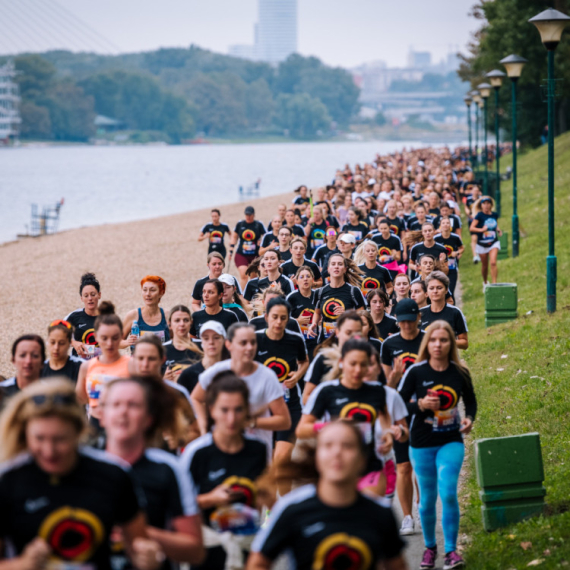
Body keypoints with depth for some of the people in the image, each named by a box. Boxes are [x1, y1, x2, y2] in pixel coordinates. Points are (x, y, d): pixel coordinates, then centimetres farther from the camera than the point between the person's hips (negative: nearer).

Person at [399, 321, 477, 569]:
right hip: (422, 444, 0)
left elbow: (470, 400, 15)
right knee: (427, 498, 8)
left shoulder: (460, 373, -2)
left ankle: (451, 550, -6)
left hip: (451, 441, 0)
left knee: (448, 493, -16)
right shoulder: (416, 372, -8)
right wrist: (421, 405, -21)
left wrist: (469, 418, -5)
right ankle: (430, 547, 28)